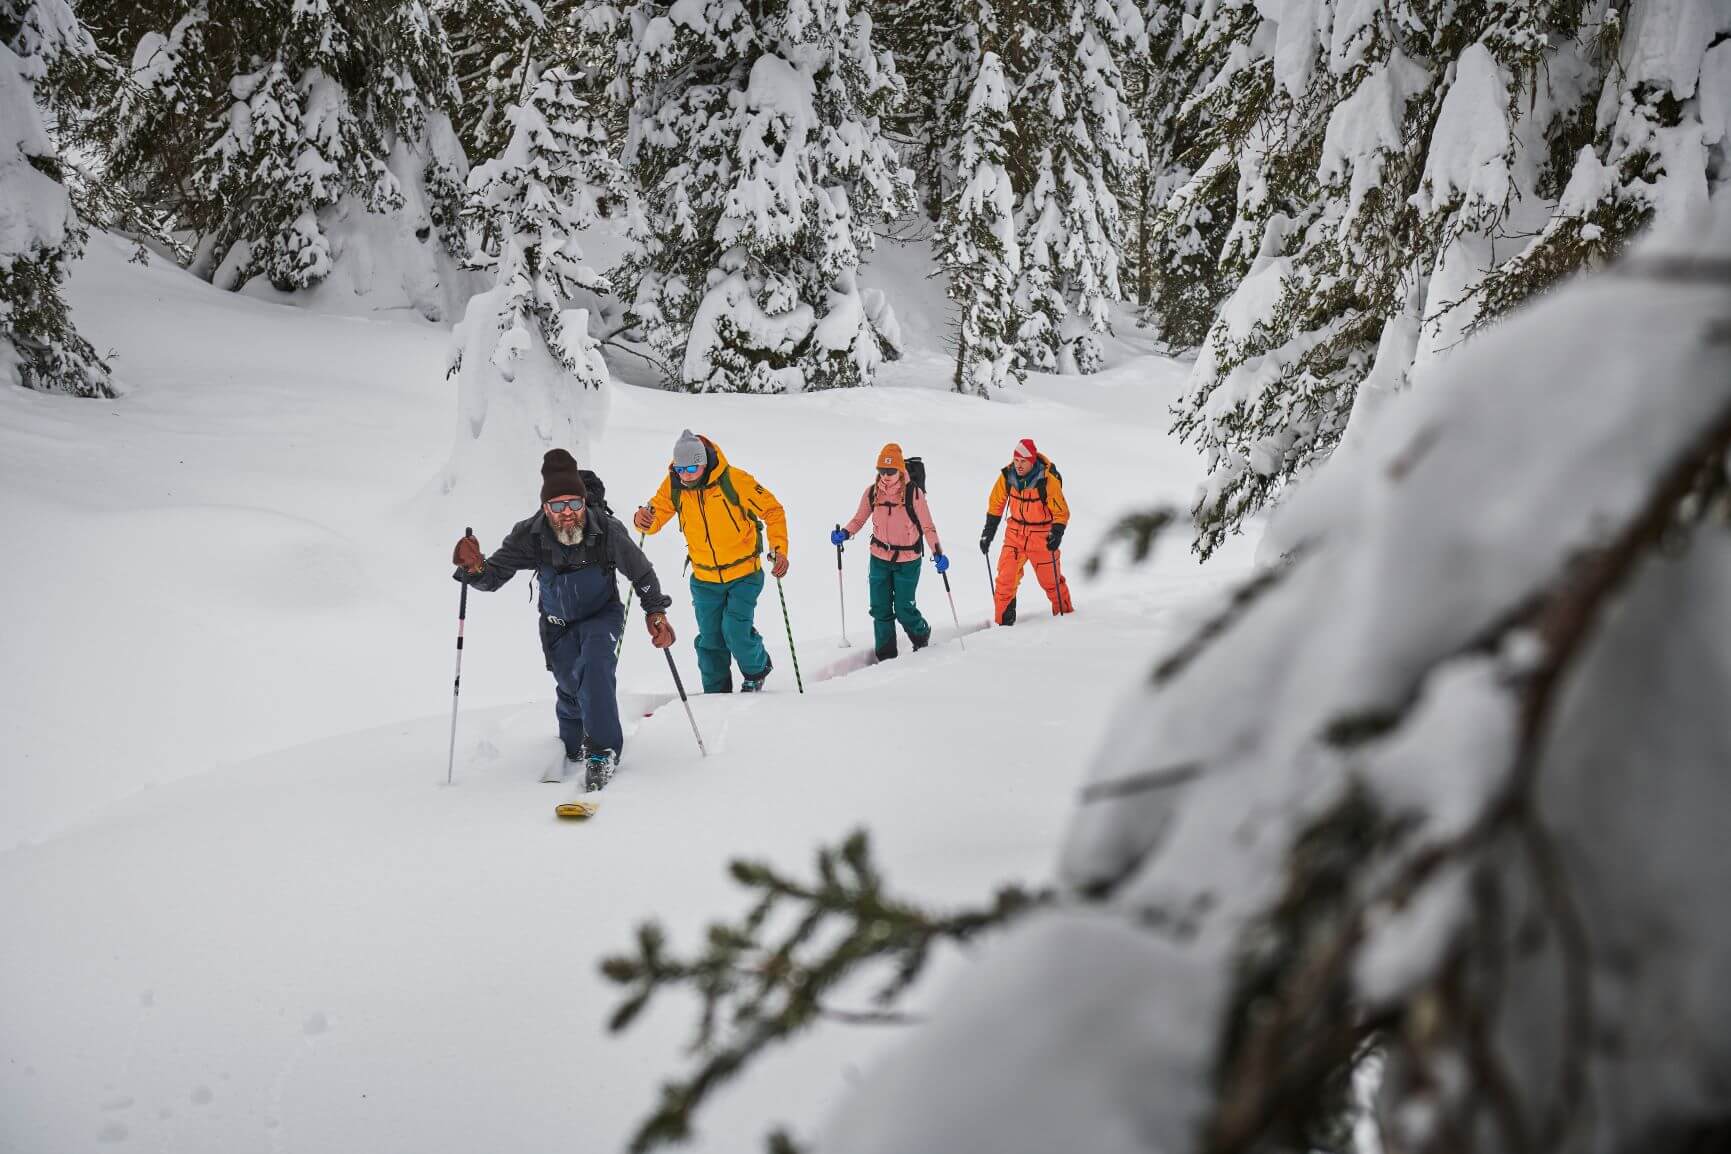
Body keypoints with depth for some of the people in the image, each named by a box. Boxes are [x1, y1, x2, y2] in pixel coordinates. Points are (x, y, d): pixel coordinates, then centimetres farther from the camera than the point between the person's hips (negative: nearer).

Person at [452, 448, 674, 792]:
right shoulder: (529, 535, -25)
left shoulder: (607, 531, -27)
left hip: (602, 613, -2)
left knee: (595, 665, -29)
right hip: (558, 622, 2)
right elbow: (494, 576, -17)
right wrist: (474, 569, -39)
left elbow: (641, 572, -9)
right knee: (572, 686, 9)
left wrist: (655, 611, -9)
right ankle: (571, 747, 43)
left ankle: (602, 750, -21)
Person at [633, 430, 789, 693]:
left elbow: (773, 511, -12)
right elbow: (656, 514, -2)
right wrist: (644, 519, -26)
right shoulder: (674, 485, -10)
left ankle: (757, 670, 19)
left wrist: (779, 550, -22)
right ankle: (716, 694, 23)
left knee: (735, 632, -11)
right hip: (704, 578, 4)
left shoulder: (735, 480, -21)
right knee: (710, 640, 6)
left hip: (744, 574, -4)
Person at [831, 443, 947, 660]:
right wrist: (844, 534, -12)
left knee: (903, 609, -1)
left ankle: (922, 636, 31)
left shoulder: (914, 493, -15)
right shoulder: (872, 492, -5)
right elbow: (859, 520, 7)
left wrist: (938, 552, -21)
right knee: (880, 609, 4)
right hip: (880, 558, 3)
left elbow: (927, 526, -11)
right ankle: (886, 656, 18)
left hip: (908, 560, -3)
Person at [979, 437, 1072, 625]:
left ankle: (1065, 612, 29)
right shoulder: (1007, 476, -8)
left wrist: (1056, 534, -26)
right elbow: (996, 504, 6)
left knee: (1050, 578, 7)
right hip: (1015, 532, 3)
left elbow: (1061, 512, -12)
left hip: (1042, 536, -3)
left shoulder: (1048, 480, -20)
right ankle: (1003, 620, 0)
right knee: (1006, 576, -7)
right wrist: (988, 533, 5)